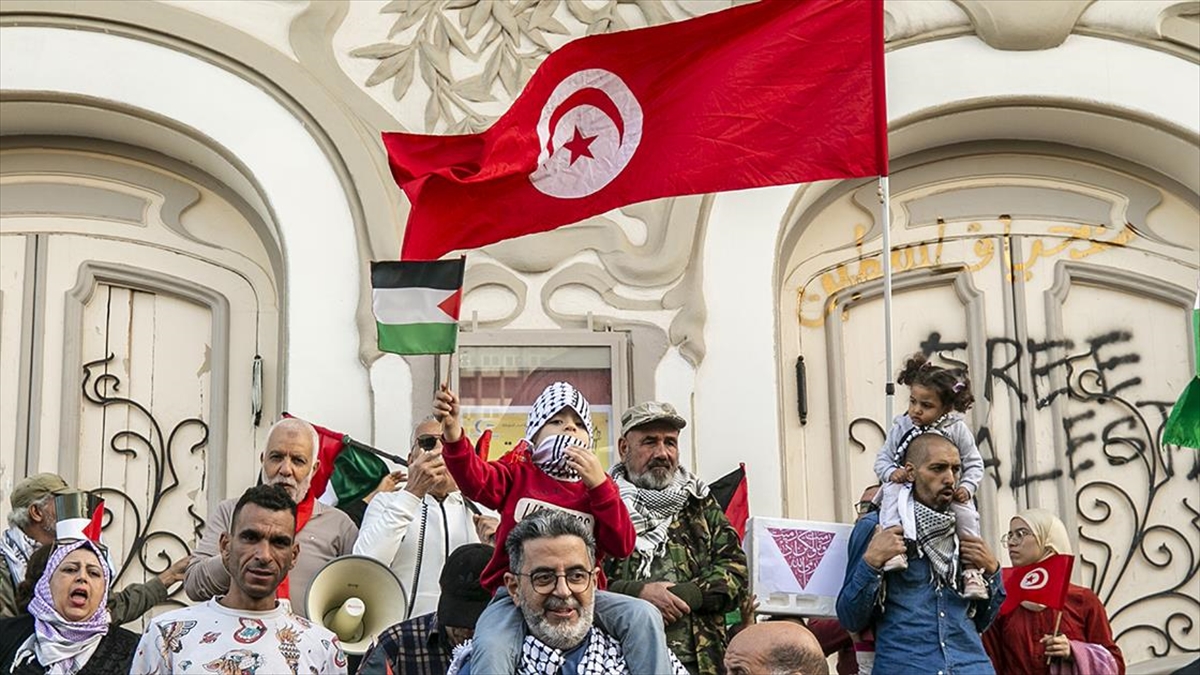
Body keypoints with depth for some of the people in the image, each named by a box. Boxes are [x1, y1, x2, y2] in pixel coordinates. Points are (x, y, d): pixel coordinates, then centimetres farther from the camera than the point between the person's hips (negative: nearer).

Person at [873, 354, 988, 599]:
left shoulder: (957, 430, -2)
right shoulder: (901, 428, 0)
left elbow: (974, 463, 4)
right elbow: (883, 459, 4)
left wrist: (967, 487, -14)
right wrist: (891, 472, -19)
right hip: (908, 488, 0)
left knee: (966, 514, -25)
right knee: (893, 497, -31)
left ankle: (972, 570, -13)